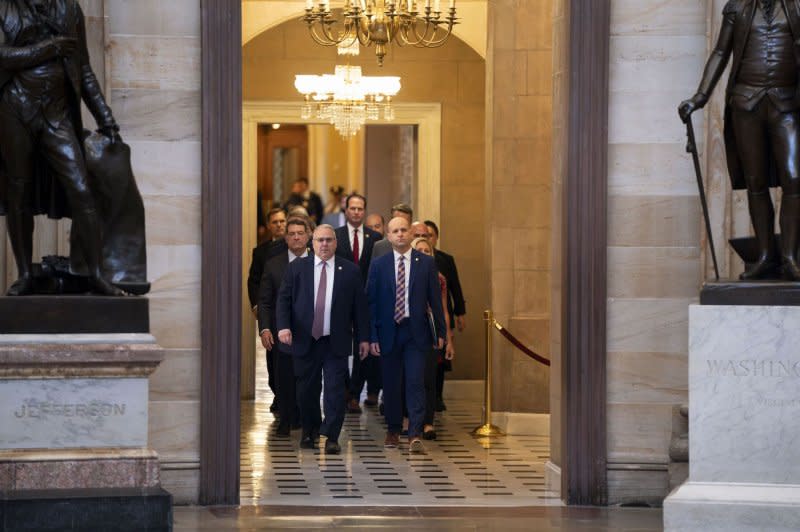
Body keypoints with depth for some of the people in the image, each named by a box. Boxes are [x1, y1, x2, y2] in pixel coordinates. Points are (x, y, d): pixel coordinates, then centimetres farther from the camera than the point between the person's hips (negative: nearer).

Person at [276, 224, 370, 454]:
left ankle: (332, 438, -3)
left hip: (336, 342, -1)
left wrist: (363, 338, 2)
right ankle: (308, 433, 27)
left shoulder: (350, 271, 5)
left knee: (335, 390, -6)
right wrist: (283, 326, -11)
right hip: (304, 340, 1)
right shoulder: (297, 268, 6)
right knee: (307, 390, 9)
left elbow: (360, 306, 6)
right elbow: (284, 299, 4)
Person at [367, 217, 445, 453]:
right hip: (389, 332, 1)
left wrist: (440, 332, 4)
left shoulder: (426, 263, 3)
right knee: (391, 384, 8)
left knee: (416, 382, -9)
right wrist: (372, 336, -4)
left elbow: (435, 299, 6)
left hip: (416, 332, -1)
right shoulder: (378, 265, 4)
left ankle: (415, 435, -11)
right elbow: (371, 302, 3)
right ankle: (393, 431, 23)